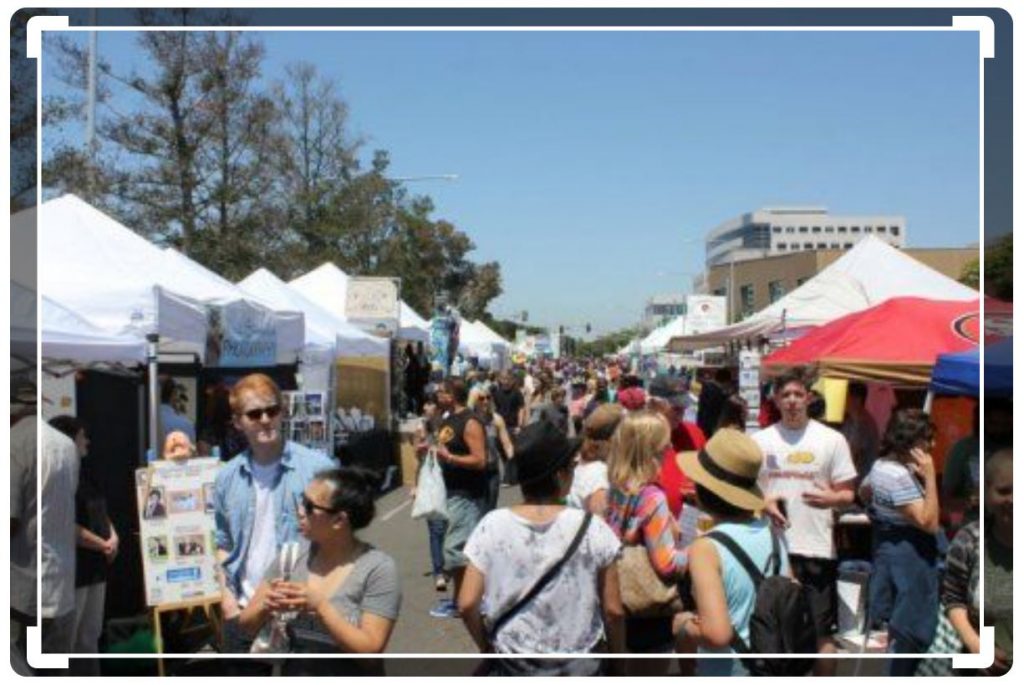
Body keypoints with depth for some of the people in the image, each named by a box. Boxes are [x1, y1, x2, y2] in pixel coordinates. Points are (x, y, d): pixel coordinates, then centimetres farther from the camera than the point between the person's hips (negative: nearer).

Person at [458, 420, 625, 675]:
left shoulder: (492, 527, -12)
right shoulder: (591, 529, -14)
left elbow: (467, 605, -11)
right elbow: (613, 610, -9)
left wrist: (488, 649, 6)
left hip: (514, 668, 1)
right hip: (578, 668, 0)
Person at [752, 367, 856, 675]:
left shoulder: (832, 440, 1)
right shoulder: (760, 440, 5)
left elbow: (847, 494, 2)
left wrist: (830, 498, -20)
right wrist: (763, 503, -11)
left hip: (817, 547, -1)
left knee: (822, 633, 6)